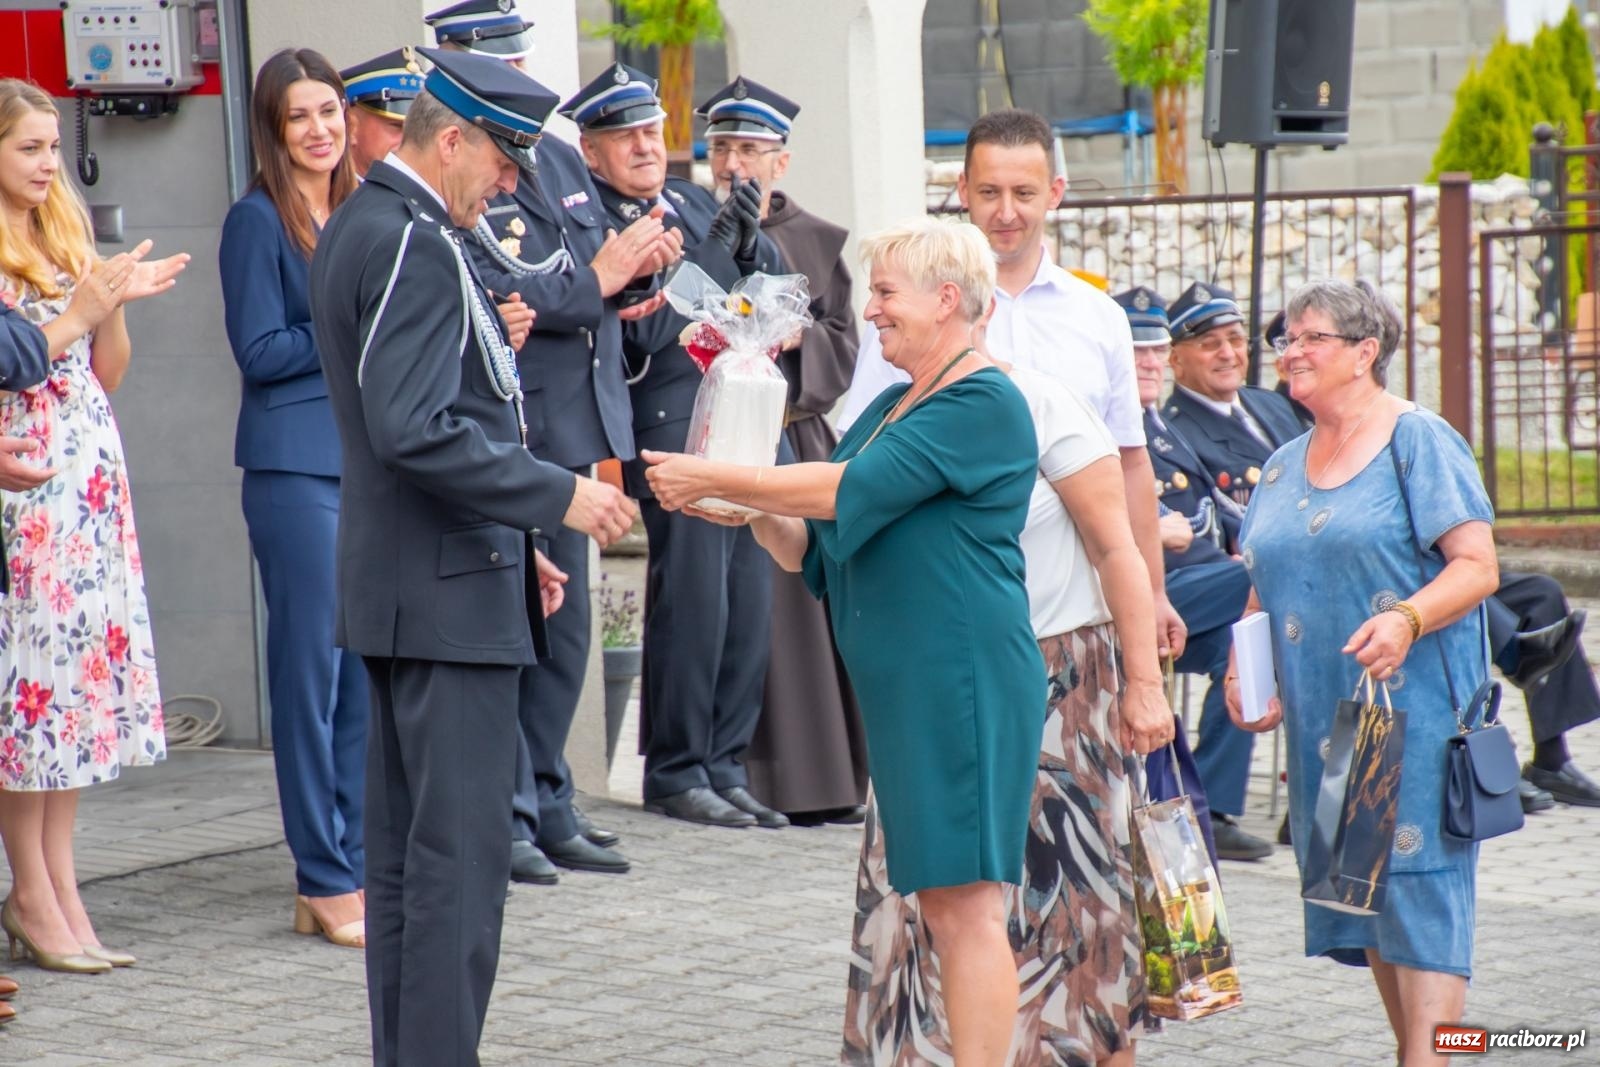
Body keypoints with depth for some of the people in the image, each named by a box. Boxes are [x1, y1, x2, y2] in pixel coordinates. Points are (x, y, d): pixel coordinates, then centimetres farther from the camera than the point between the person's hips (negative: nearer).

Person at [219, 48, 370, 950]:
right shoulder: (260, 220, -4)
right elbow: (260, 349, -9)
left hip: (373, 460, 6)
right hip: (298, 467, -6)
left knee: (368, 677, 8)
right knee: (313, 673, -3)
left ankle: (359, 866, 15)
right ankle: (325, 883, 1)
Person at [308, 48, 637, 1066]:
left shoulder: (360, 228, 15)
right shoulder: (416, 246, -17)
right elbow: (417, 434, -25)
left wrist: (511, 545, 20)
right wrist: (559, 495, -18)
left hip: (401, 587, 11)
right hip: (449, 593, -11)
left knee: (409, 852, 13)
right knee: (464, 855, -9)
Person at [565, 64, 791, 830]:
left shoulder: (691, 202, 16)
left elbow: (775, 287, 16)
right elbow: (646, 330, -15)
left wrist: (751, 244, -4)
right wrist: (704, 255, -24)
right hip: (677, 437, -7)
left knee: (748, 609, 6)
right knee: (692, 607, -8)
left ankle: (725, 768, 14)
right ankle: (675, 774, 3)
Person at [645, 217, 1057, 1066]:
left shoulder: (984, 404, -10)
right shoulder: (890, 409, 19)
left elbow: (853, 491, -19)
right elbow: (818, 551, 20)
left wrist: (711, 478, -13)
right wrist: (756, 515, 1)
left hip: (965, 677, -9)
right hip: (901, 682, 9)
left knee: (966, 904, -10)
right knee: (937, 903, 10)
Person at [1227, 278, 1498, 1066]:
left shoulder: (1418, 440, -4)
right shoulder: (1284, 467, 16)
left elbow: (1477, 565, -11)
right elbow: (1262, 594, 21)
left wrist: (1408, 618, -28)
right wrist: (1246, 675, 4)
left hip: (1413, 706, -7)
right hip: (1322, 719, 7)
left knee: (1417, 873, -11)